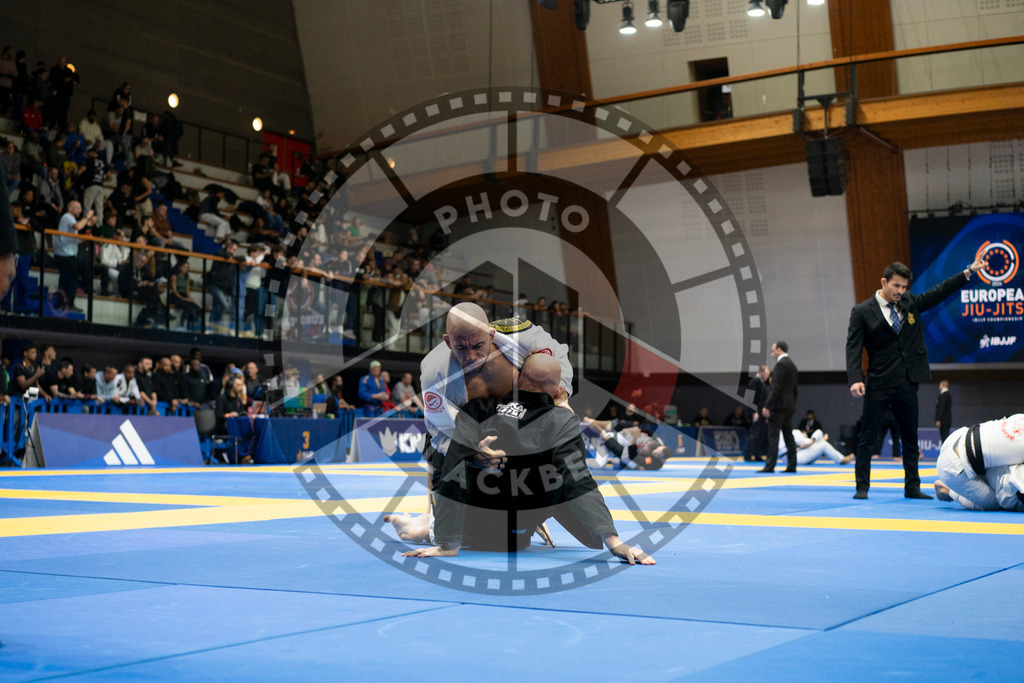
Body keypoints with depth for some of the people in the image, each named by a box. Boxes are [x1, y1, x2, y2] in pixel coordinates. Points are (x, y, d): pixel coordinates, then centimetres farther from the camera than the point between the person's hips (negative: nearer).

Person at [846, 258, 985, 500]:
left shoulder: (910, 302, 9)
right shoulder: (862, 312, -5)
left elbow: (938, 292, 15)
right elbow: (853, 348, -10)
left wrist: (969, 271, 10)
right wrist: (855, 379, -22)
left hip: (907, 383, 5)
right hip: (878, 384, -5)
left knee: (910, 436, 11)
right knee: (868, 436, -1)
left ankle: (912, 487, 20)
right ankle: (862, 487, 7)